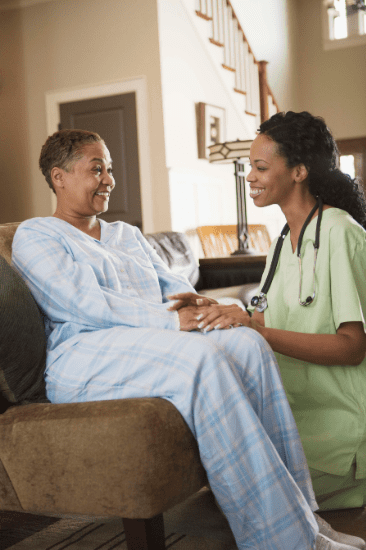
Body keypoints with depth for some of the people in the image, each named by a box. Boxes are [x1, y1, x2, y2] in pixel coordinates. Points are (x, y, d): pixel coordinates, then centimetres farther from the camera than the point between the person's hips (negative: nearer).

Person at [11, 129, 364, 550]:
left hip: (159, 344, 7)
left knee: (248, 343, -23)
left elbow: (173, 285, 21)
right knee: (203, 356, -35)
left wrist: (192, 304, -6)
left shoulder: (127, 235, 30)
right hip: (85, 362, -6)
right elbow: (83, 303, -9)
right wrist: (169, 319, -18)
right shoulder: (34, 237, 7)